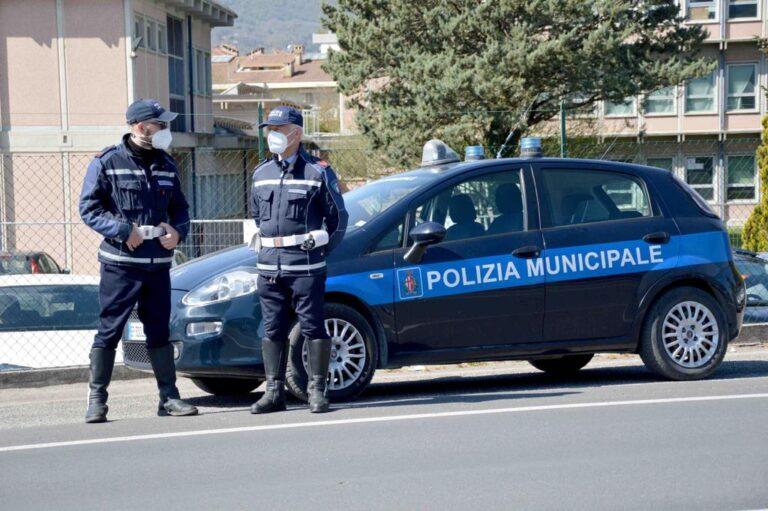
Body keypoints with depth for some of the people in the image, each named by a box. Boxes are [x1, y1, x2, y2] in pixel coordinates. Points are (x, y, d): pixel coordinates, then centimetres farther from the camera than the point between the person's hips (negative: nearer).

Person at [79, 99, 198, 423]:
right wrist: (124, 230, -17)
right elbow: (89, 209, -5)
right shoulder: (107, 162, -4)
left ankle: (168, 396, 15)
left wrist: (177, 231, -2)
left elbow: (180, 208, 20)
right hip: (120, 263, -5)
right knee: (109, 331, -2)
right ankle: (97, 399, 4)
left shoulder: (166, 165, 12)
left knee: (159, 332, 9)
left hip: (158, 264, 5)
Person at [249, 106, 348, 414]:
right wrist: (264, 248, 16)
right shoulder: (261, 173, 14)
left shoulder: (317, 172, -1)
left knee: (313, 328, -3)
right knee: (273, 330, 6)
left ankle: (317, 391, 3)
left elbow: (338, 216, 4)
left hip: (306, 266, -5)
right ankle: (274, 392, 12)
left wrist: (322, 250, 2)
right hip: (269, 266, 5)